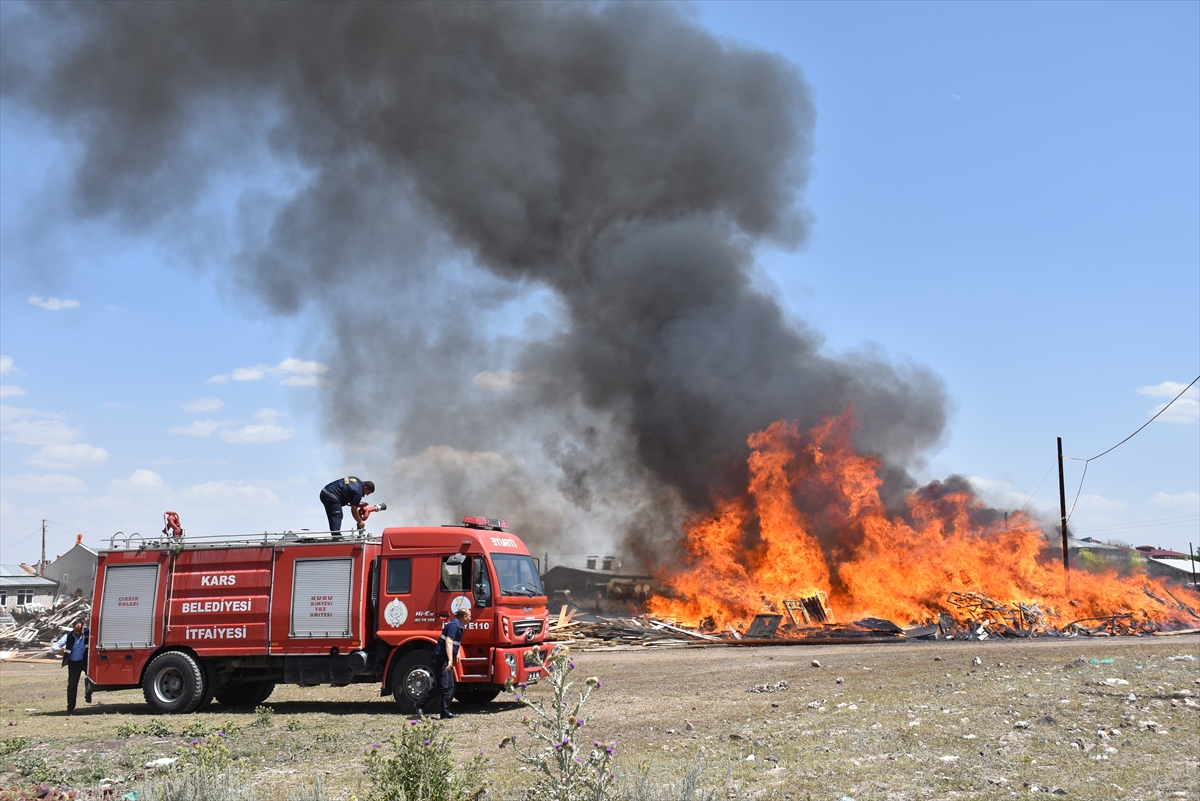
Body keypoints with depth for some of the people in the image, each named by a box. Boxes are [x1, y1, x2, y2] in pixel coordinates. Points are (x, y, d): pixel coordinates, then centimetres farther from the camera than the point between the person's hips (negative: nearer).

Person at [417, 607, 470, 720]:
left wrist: (458, 653, 23)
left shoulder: (460, 626, 14)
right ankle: (420, 705, -3)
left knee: (449, 687, 7)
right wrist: (450, 660, -36)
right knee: (442, 686, -12)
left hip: (447, 660, 10)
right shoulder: (454, 625, -16)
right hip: (441, 658, -10)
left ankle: (445, 713, 10)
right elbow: (448, 642, -28)